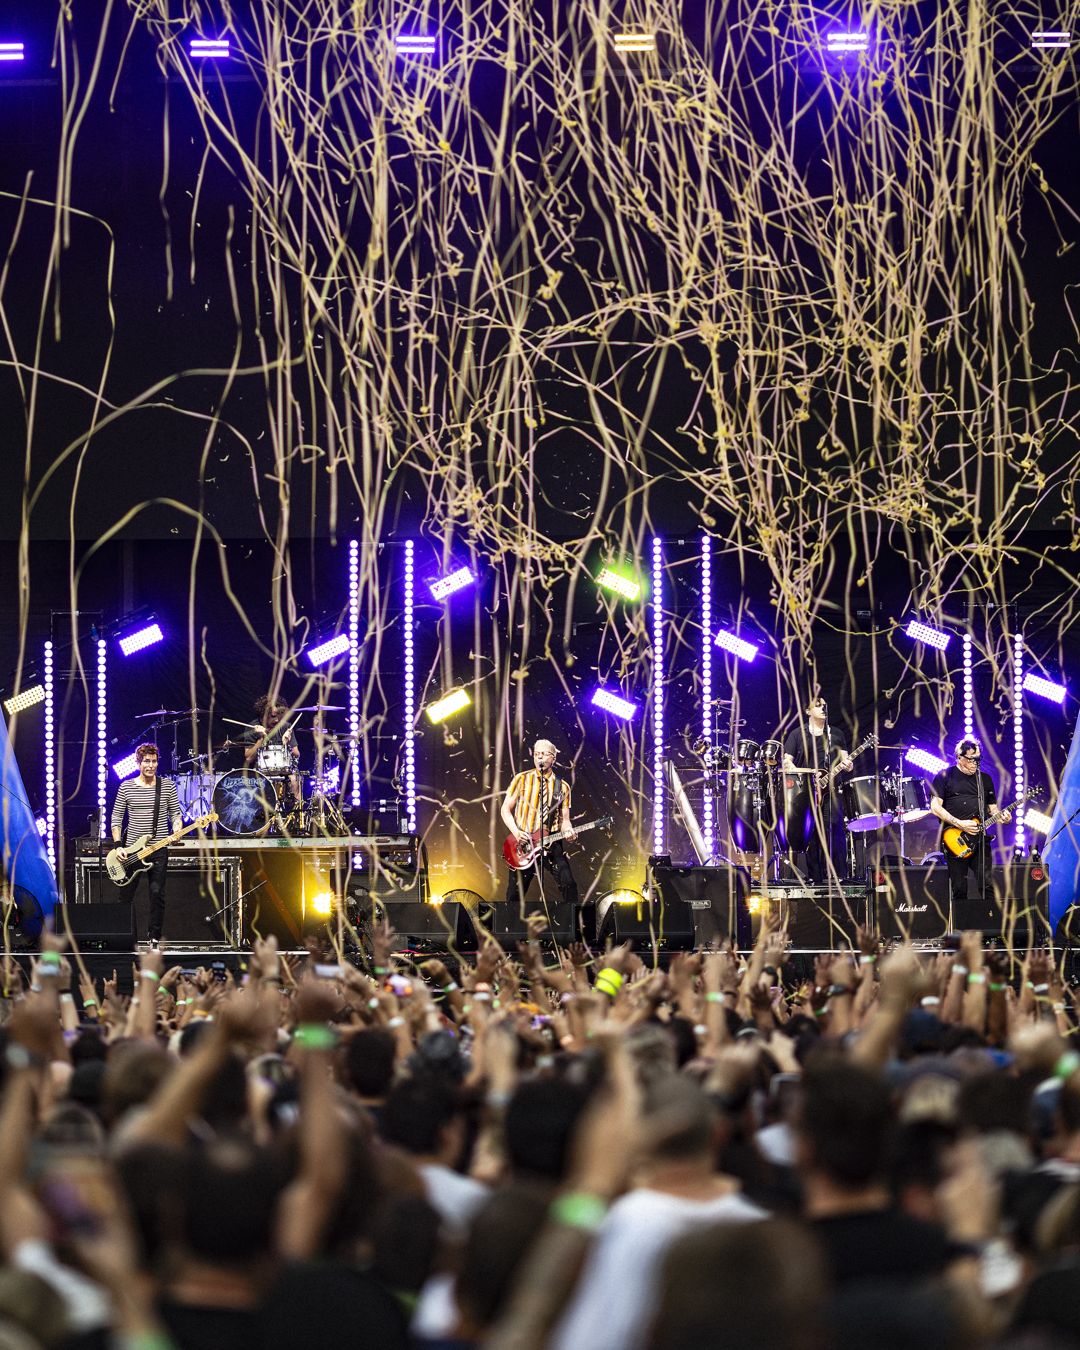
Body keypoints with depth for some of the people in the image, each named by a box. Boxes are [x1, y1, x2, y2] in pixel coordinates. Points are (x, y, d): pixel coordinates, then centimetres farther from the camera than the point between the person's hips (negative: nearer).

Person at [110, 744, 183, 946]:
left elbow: (175, 813, 7)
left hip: (159, 849, 0)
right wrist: (118, 845, -6)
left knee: (157, 893, -2)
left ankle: (154, 936, 8)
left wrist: (177, 831, -13)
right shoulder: (126, 787, 2)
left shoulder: (167, 786, 3)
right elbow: (116, 818, 4)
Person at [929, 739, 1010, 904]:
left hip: (980, 840, 3)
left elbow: (992, 809, 19)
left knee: (987, 885, -7)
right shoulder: (945, 776, 3)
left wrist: (1000, 817, -5)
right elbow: (935, 807, -5)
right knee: (959, 890, -1)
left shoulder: (985, 779, 16)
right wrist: (960, 824, -14)